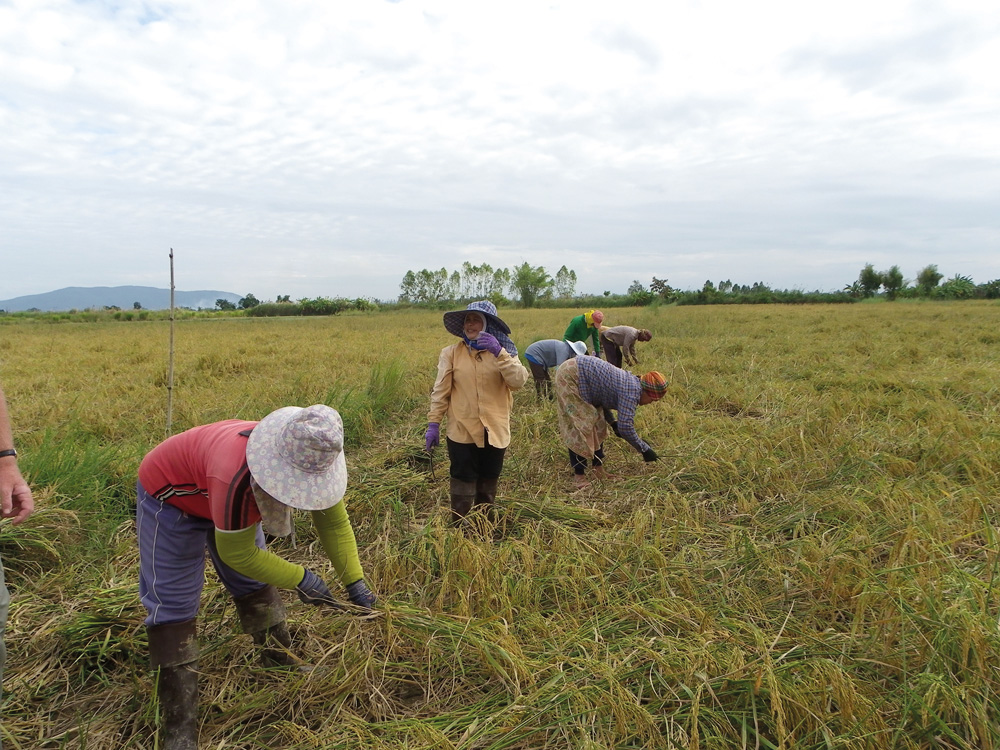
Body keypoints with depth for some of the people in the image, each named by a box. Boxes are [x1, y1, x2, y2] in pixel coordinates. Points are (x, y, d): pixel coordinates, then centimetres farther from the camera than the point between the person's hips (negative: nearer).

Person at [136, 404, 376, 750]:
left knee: (255, 584, 13)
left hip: (214, 488, 6)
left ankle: (282, 663, 32)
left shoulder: (314, 459, -27)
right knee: (173, 607, -6)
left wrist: (355, 582, -16)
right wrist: (300, 578, -23)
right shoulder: (237, 478, -46)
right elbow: (236, 554, -30)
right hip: (169, 496, -6)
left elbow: (334, 523, -12)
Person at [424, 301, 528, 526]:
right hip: (462, 433, -2)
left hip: (495, 433, 2)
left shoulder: (504, 352, 1)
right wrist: (433, 424, -5)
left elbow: (518, 381, -15)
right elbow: (440, 392, -2)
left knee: (488, 492, 17)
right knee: (462, 494, 2)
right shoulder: (451, 353, -4)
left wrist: (498, 353, -24)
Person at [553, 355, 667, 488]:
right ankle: (579, 475, -3)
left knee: (598, 424, 11)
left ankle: (598, 468, 18)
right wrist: (644, 449, -13)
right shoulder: (632, 391, -20)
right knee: (579, 428, -10)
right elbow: (625, 427, -24)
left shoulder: (629, 381, 8)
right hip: (569, 376, -10)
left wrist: (613, 422, 8)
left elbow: (602, 397, 19)